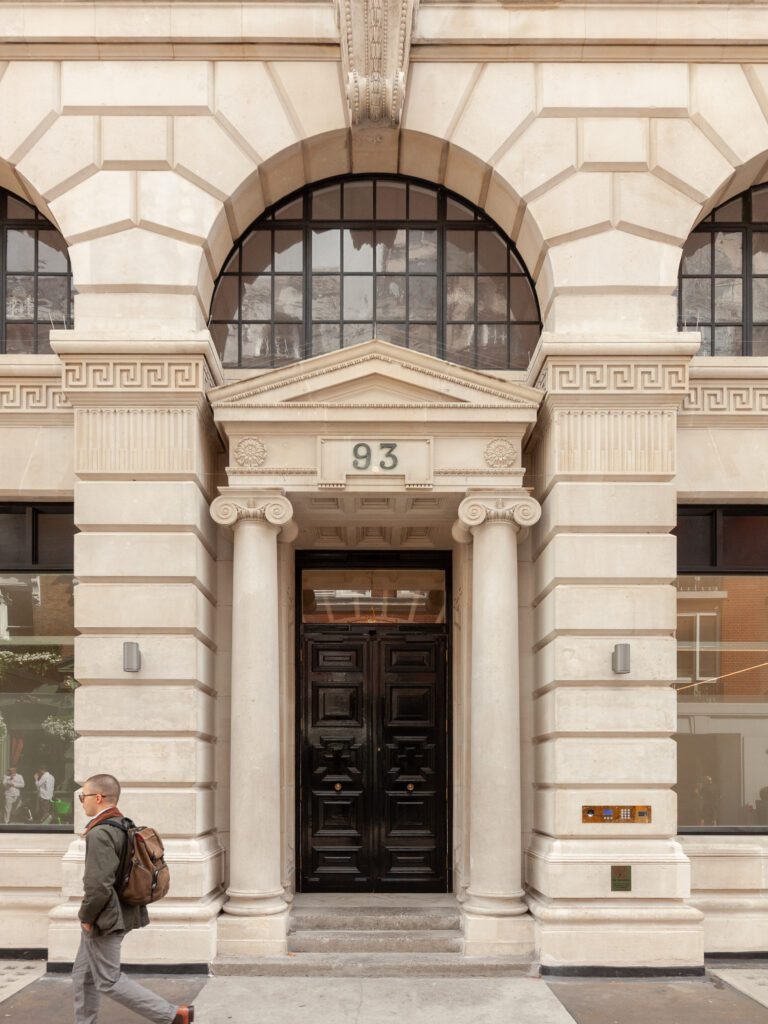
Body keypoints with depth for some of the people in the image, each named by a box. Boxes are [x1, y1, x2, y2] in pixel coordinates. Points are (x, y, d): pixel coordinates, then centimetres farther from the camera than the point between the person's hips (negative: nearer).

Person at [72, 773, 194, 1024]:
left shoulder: (99, 834, -23)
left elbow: (99, 885, -29)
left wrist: (86, 916, -13)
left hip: (104, 919, -10)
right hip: (122, 911, 10)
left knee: (108, 981, 0)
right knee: (83, 975, 18)